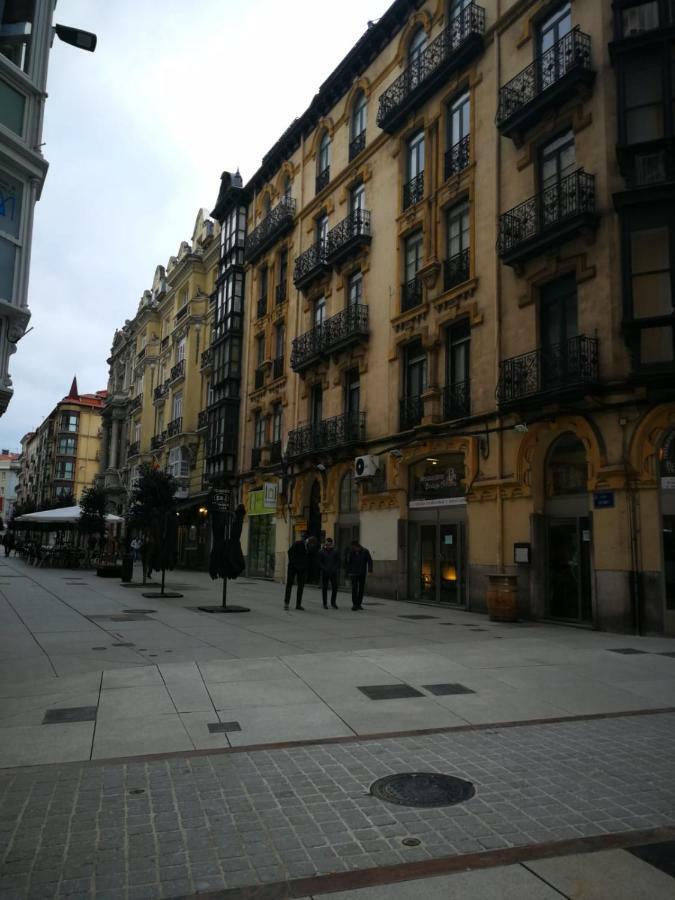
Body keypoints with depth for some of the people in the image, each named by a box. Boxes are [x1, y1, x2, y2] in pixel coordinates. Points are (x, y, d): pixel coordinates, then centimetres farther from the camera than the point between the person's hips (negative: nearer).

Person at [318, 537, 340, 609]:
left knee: (335, 588, -2)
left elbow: (338, 562, 5)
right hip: (324, 573, -1)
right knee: (324, 588, 2)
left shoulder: (335, 552, 4)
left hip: (333, 573, 1)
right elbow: (320, 562, 1)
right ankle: (325, 603, 10)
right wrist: (325, 569, -10)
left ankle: (333, 602, 13)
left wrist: (335, 569, -8)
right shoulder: (321, 552, 2)